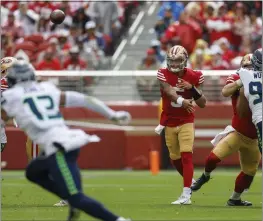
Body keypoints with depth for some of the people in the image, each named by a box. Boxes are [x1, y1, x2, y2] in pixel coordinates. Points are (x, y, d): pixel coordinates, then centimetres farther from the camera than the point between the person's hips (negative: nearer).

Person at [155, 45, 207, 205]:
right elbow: (170, 91, -29)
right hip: (169, 122, 2)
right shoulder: (164, 74, -9)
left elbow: (202, 104, -4)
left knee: (186, 155, -16)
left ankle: (186, 195, -19)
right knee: (175, 158, 12)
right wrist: (182, 101, -48)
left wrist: (193, 88, -21)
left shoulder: (193, 77, -5)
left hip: (186, 122, -2)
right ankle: (190, 182, 41)